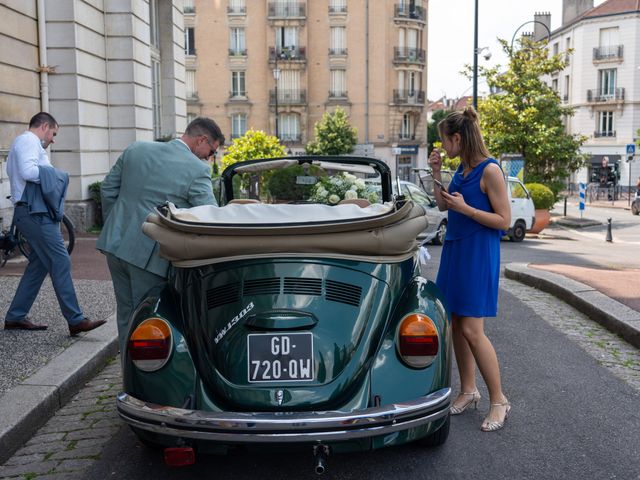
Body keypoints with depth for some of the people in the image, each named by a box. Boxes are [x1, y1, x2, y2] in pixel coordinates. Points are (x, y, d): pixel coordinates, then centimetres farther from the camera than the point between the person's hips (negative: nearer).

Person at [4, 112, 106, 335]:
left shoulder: (24, 142, 26)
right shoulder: (28, 140, -6)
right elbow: (27, 171, -22)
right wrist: (55, 175, -8)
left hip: (35, 213, 11)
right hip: (34, 212, -11)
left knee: (38, 265, 14)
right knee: (60, 262, -13)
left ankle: (15, 317, 18)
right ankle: (76, 320, -14)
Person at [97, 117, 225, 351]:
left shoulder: (136, 149, 7)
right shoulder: (197, 170, -12)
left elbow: (108, 189, 12)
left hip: (114, 244, 6)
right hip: (148, 254, -6)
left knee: (126, 315, 17)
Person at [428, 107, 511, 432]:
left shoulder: (489, 171, -14)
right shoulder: (461, 169, 10)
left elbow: (504, 220, -15)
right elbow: (443, 205, 21)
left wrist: (465, 208, -19)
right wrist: (436, 173, 10)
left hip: (478, 256, -8)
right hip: (455, 250, 8)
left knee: (471, 330, -8)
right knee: (456, 325, 11)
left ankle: (499, 400, 6)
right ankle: (468, 391, 24)